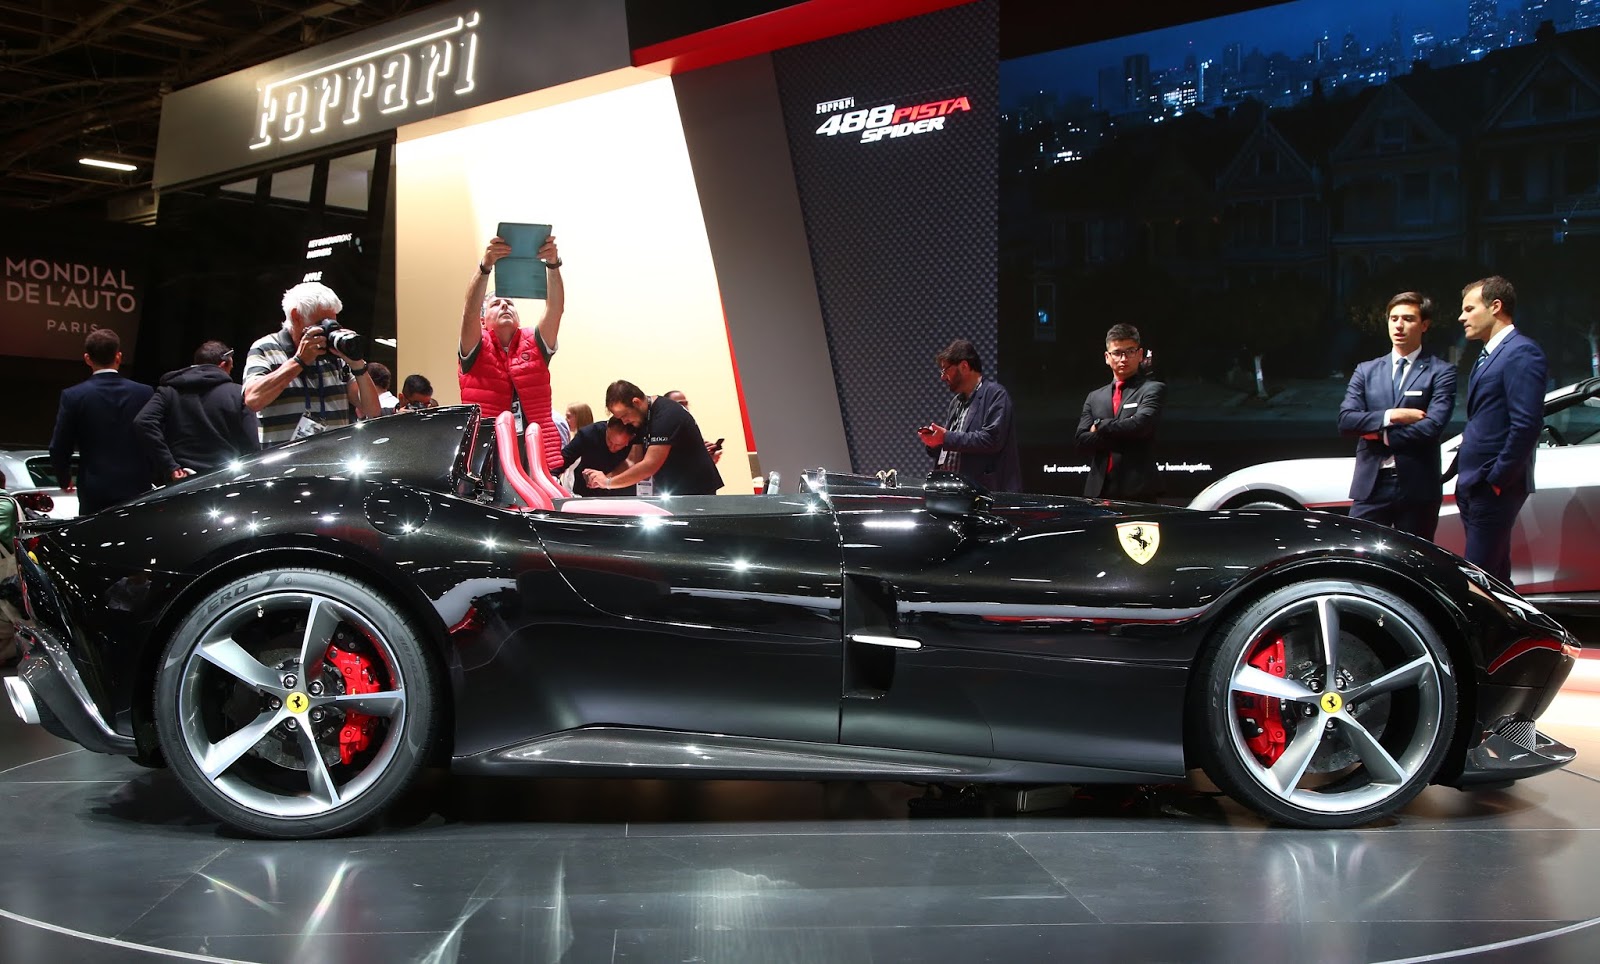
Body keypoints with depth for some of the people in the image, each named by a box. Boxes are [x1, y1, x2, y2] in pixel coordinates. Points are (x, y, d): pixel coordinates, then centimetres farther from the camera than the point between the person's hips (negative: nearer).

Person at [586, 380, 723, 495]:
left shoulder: (666, 415, -23)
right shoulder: (641, 416, 6)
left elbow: (650, 465, -29)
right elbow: (639, 461, 5)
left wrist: (608, 482, -22)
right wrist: (607, 477, -11)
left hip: (696, 491, -9)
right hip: (669, 493, 9)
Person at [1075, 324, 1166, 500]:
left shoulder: (1153, 389, 5)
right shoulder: (1094, 397, 19)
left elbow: (1141, 424, -13)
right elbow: (1082, 439, 6)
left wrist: (1100, 426, 0)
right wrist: (1123, 434, -6)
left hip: (1138, 491, -4)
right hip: (1099, 491, 4)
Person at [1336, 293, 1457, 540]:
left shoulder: (1441, 372, 1)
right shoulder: (1366, 371, 12)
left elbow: (1432, 427, -12)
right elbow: (1345, 420, -1)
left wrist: (1381, 434, -7)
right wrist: (1390, 416, -12)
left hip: (1417, 486, -2)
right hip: (1371, 485, 2)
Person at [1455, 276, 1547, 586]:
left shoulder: (1521, 352, -12)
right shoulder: (1488, 355, 18)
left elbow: (1527, 424, -20)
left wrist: (1497, 479, -18)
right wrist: (1465, 474, 13)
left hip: (1494, 488, -10)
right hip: (1473, 486, 10)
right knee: (1494, 576, 15)